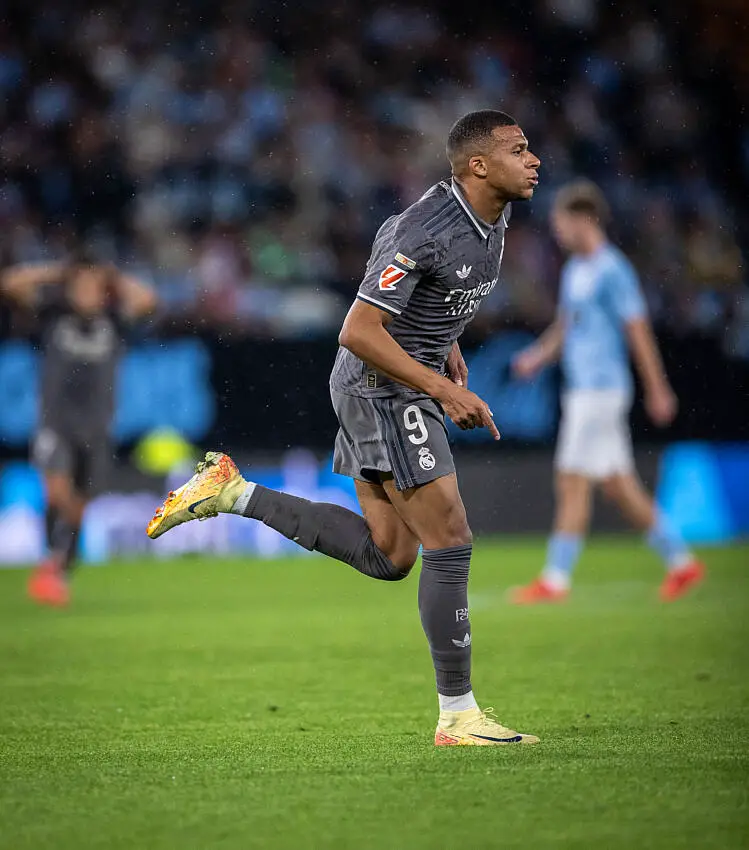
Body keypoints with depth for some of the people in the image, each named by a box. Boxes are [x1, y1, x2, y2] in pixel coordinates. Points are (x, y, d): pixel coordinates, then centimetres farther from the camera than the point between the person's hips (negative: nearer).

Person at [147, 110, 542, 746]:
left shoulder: (494, 218, 5)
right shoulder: (425, 231, -24)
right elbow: (359, 333, -26)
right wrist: (445, 390, -25)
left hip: (398, 391, 10)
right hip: (383, 390, -10)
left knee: (388, 556, 10)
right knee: (450, 543, -10)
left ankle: (232, 493, 14)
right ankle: (458, 716, -3)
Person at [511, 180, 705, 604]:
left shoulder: (612, 270, -12)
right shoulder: (574, 270, 15)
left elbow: (639, 330, -13)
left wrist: (658, 390, -12)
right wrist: (536, 358, 11)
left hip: (601, 389, -9)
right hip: (581, 389, 9)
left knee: (573, 483, -9)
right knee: (620, 486, 10)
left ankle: (556, 580, -8)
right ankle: (682, 562, 18)